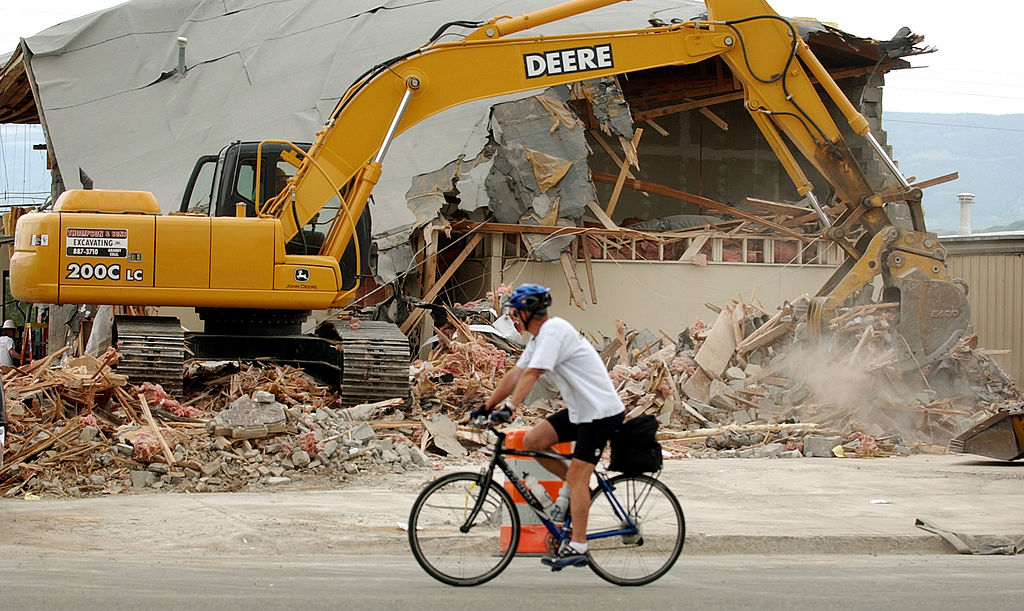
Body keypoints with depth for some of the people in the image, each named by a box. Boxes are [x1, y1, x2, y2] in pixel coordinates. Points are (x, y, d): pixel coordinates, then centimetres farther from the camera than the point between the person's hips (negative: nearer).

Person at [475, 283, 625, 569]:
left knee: (576, 477, -11)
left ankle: (577, 548, -8)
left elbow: (531, 375, -28)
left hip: (601, 412, -9)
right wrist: (488, 405, 11)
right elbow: (516, 373, 14)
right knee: (532, 441, 1)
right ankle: (579, 489, 13)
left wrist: (510, 408, -33)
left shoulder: (553, 330, -19)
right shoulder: (539, 336, 12)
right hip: (579, 409, 9)